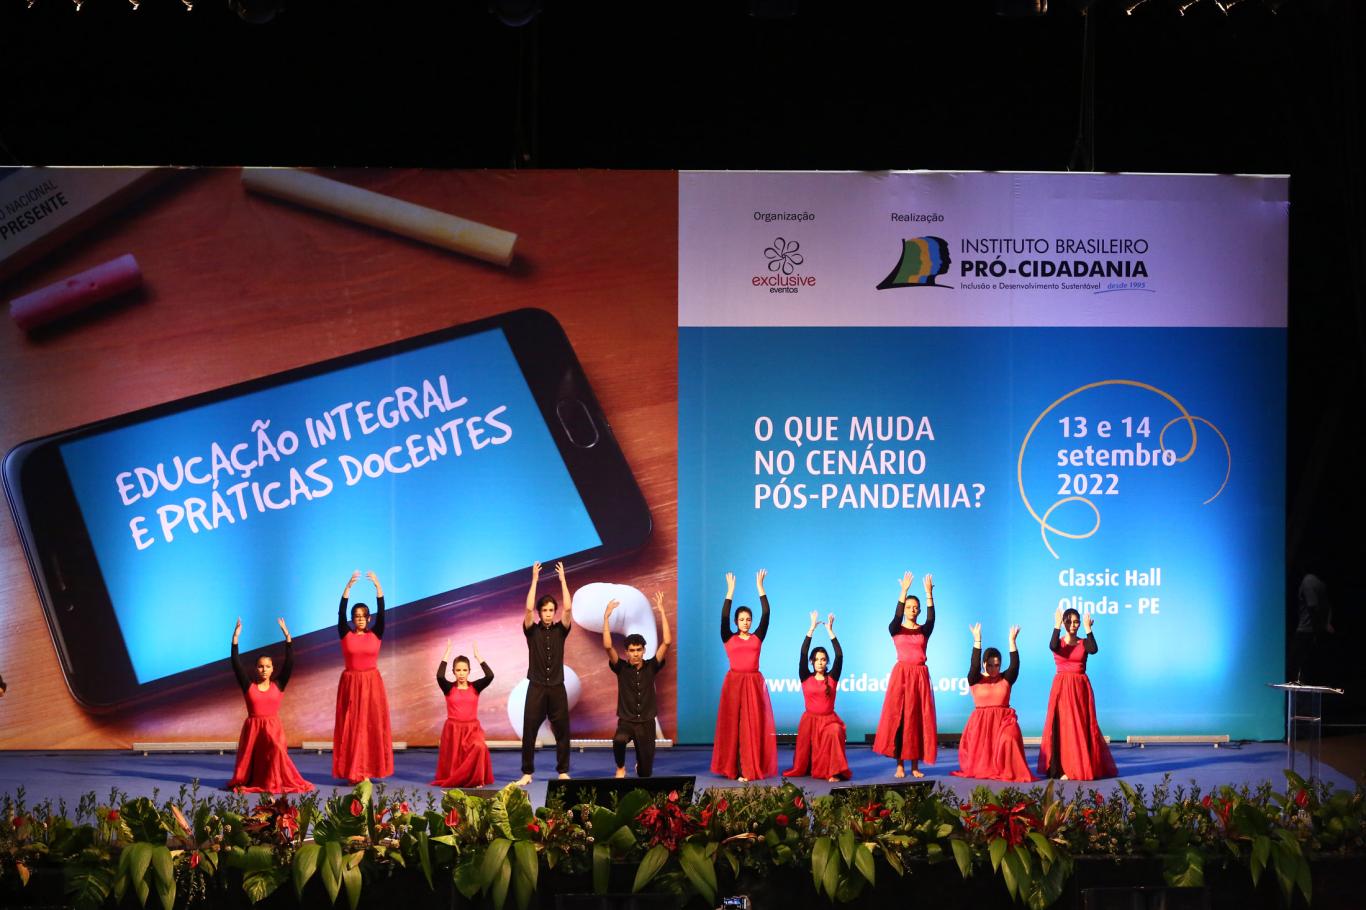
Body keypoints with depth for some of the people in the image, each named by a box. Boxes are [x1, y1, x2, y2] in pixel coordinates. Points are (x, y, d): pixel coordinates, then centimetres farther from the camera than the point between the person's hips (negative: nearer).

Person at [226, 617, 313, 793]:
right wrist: (235, 638, -11)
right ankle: (245, 783, 31)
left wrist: (287, 636, -11)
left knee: (276, 752, -23)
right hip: (252, 728, 1)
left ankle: (275, 783, -8)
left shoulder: (278, 685, 3)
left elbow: (289, 663, -5)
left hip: (273, 728, -1)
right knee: (249, 758, 6)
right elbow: (236, 664, -4)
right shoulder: (248, 685, 2)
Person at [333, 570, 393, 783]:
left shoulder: (375, 634, 3)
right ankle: (353, 772, -1)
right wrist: (349, 586, -21)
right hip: (351, 683, -1)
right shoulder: (345, 635, 2)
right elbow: (340, 612, -10)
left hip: (372, 683, 1)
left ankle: (369, 769, 2)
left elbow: (381, 612, -8)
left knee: (373, 725, -2)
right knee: (351, 726, -2)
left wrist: (377, 586, -19)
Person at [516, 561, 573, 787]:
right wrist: (534, 580, -12)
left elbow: (568, 608, -9)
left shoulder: (561, 630, 6)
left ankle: (563, 771, 13)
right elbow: (528, 609, -13)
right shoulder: (532, 630, 3)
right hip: (536, 688, -1)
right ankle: (527, 772, 4)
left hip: (557, 688, 1)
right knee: (529, 732, -2)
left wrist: (563, 579, -7)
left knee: (562, 732, 4)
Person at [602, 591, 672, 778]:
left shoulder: (651, 667, -2)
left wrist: (661, 612, -15)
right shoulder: (621, 668, -3)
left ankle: (639, 765, 45)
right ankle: (621, 768, -8)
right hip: (626, 722, -1)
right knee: (619, 740, -38)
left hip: (647, 723, 2)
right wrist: (606, 617, -21)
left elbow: (667, 642, -12)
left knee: (645, 773, 6)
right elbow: (607, 646, -18)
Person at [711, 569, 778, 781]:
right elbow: (724, 617, -5)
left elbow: (766, 614, 3)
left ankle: (754, 768, 2)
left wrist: (760, 588, 0)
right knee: (734, 726, -3)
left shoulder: (757, 637, 10)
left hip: (755, 684, 2)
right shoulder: (728, 638, 7)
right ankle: (735, 769, -2)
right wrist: (730, 591, -8)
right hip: (734, 683, -2)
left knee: (755, 725, -1)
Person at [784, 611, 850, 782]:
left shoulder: (832, 678, 1)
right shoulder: (806, 678, 1)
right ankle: (804, 770, 36)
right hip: (810, 720, 1)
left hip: (829, 719, -1)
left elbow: (839, 656, -8)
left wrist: (830, 631, -10)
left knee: (835, 733, -31)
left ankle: (834, 772, -26)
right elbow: (803, 654, -9)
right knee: (806, 748, 3)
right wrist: (812, 629, -11)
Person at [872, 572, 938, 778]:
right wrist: (903, 591, -26)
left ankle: (915, 765, 2)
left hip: (920, 676, 2)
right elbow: (897, 616, -15)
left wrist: (929, 594, -21)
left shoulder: (924, 631, 10)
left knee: (920, 719, -1)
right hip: (901, 674, -2)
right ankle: (900, 765, -6)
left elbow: (931, 618, -9)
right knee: (899, 717, -8)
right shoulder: (895, 629, 5)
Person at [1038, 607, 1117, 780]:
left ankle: (1085, 767, 7)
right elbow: (1053, 647, -20)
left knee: (1084, 727, 0)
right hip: (1062, 688, -2)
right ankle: (1064, 768, -7)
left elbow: (1093, 649, -15)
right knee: (1063, 726, -7)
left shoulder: (1084, 643, 8)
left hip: (1081, 688, 2)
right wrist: (1057, 626, -20)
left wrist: (1088, 629, -16)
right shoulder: (1058, 642, 4)